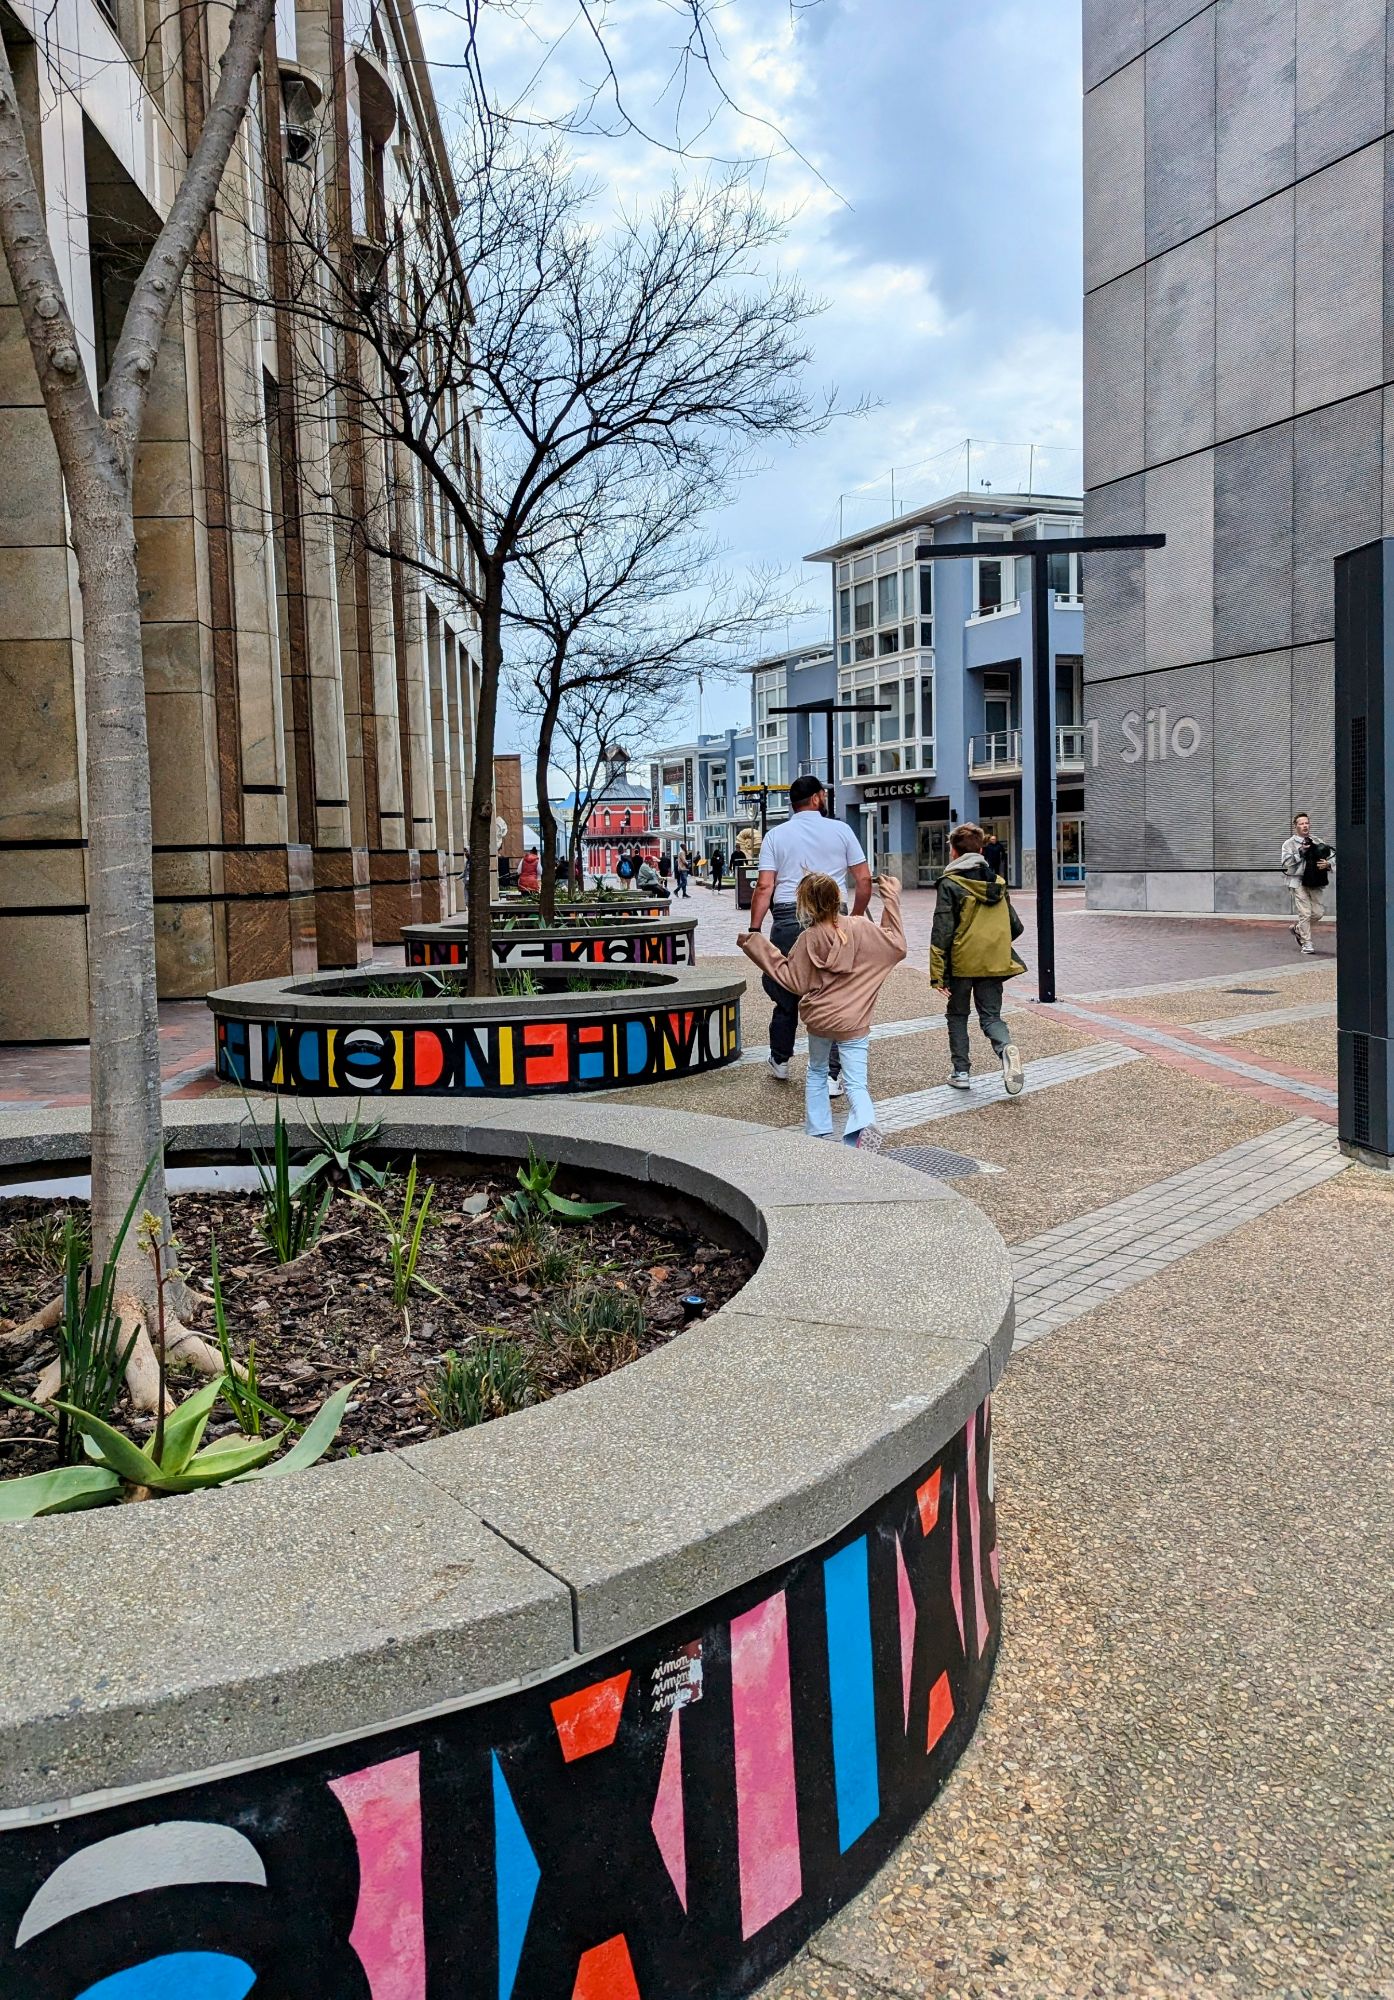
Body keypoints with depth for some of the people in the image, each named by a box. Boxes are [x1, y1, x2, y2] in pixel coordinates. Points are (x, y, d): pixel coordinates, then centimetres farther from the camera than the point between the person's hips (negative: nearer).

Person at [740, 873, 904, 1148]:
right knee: (856, 1083, 0)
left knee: (817, 1073, 24)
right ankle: (865, 1126, -27)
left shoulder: (809, 939, -10)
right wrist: (891, 900, 5)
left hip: (819, 1019, 0)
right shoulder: (862, 928, -7)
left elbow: (793, 981, -4)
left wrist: (756, 946, -2)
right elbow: (897, 946, 1)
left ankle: (818, 1131, 25)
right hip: (853, 1022, 0)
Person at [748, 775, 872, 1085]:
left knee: (785, 993, 16)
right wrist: (855, 918, 16)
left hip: (787, 920, 1)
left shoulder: (775, 835, 6)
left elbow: (764, 887, -3)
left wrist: (754, 930, -1)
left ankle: (779, 1061, 30)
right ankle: (830, 1075, 2)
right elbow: (864, 880, 3)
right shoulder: (840, 830, 5)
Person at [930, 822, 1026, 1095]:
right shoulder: (998, 883, 9)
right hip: (994, 963, 3)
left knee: (958, 1015, 15)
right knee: (991, 1016, 9)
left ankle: (961, 1071, 16)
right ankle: (1006, 1048, -21)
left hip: (961, 962, -3)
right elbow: (1015, 927, 12)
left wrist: (937, 972, -11)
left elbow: (941, 931, -13)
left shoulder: (950, 884, -8)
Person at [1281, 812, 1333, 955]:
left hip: (1317, 883, 5)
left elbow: (1332, 856, 17)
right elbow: (1286, 863, -9)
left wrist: (1328, 864, -4)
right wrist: (1300, 852, -17)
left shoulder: (1318, 842, 13)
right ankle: (1306, 943, 2)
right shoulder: (1290, 843, 1)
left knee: (1319, 912, 3)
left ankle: (1297, 928, 27)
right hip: (1299, 882, -4)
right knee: (1305, 913, -7)